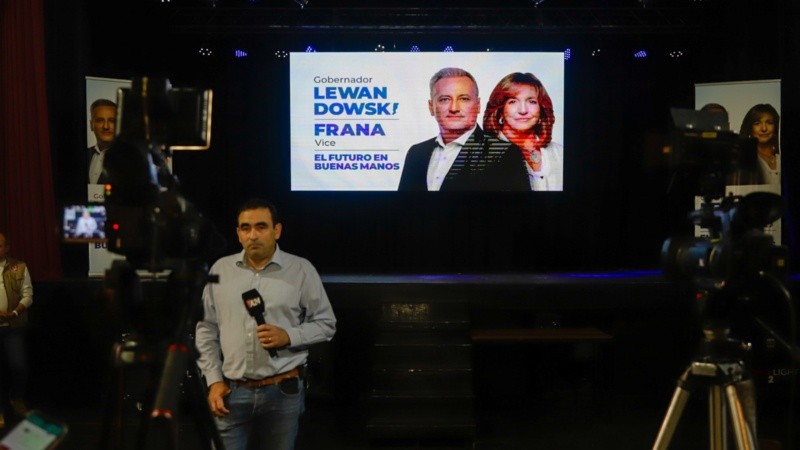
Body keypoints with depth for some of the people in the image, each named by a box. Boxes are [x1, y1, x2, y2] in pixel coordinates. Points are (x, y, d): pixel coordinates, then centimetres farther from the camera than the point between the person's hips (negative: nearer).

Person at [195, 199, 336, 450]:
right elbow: (206, 329, 9)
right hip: (232, 391, 1)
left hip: (283, 391, -1)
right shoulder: (220, 270, 6)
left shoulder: (301, 270, 0)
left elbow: (326, 324, 4)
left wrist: (289, 336, -13)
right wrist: (214, 381, 2)